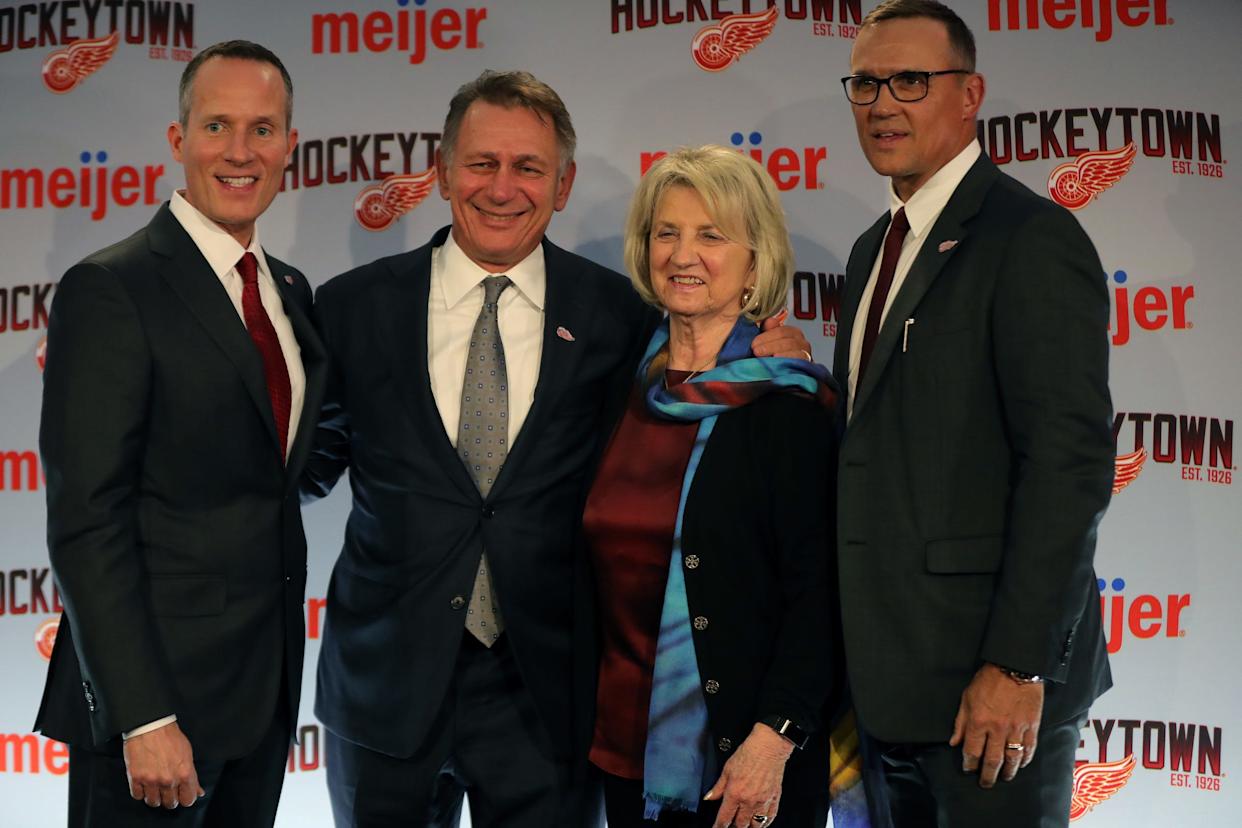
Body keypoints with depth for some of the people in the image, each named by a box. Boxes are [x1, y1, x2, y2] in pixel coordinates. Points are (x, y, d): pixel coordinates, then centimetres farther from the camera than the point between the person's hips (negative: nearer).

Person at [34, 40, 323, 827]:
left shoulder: (291, 290, 11)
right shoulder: (109, 290, -13)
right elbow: (87, 524, -17)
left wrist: (283, 673, 9)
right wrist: (145, 718, -20)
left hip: (266, 691, 7)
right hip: (159, 690, -7)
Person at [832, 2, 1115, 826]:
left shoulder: (1031, 239, -12)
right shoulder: (875, 249, 15)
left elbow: (1072, 463, -19)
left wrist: (1019, 665, -21)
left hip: (991, 680, -8)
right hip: (893, 673, 8)